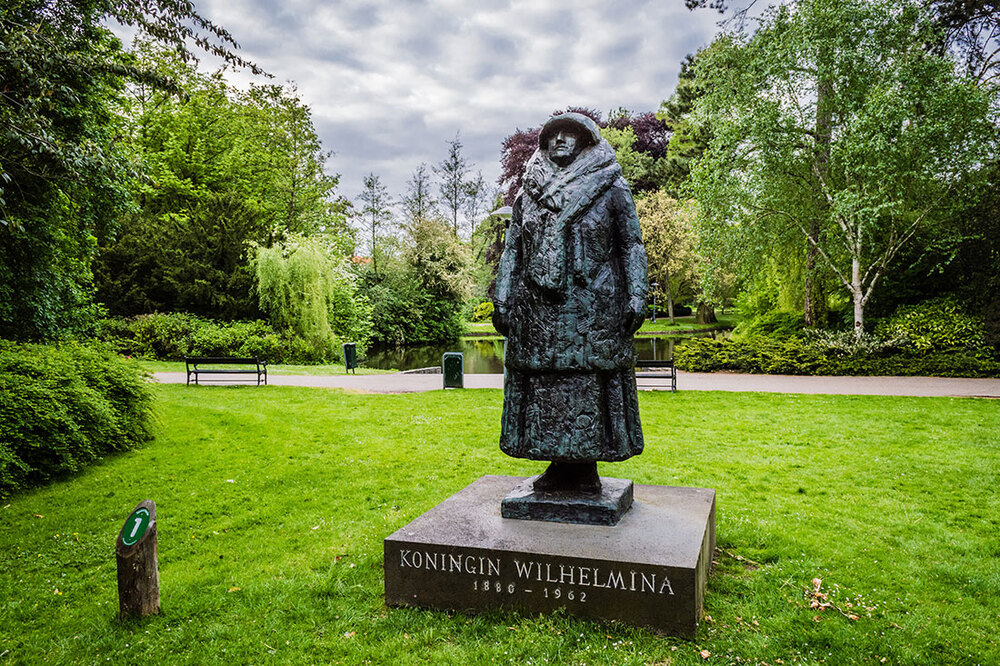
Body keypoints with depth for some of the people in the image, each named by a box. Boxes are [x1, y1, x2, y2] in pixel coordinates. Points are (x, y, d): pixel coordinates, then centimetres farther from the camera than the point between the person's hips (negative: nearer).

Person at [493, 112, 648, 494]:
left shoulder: (611, 189, 6)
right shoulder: (528, 194, 14)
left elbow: (632, 245, 3)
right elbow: (512, 250, 13)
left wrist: (636, 298, -7)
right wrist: (502, 299, 4)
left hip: (593, 308, -3)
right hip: (539, 310, 3)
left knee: (591, 382, -2)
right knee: (544, 382, 4)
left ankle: (587, 468, 10)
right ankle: (561, 465, 16)